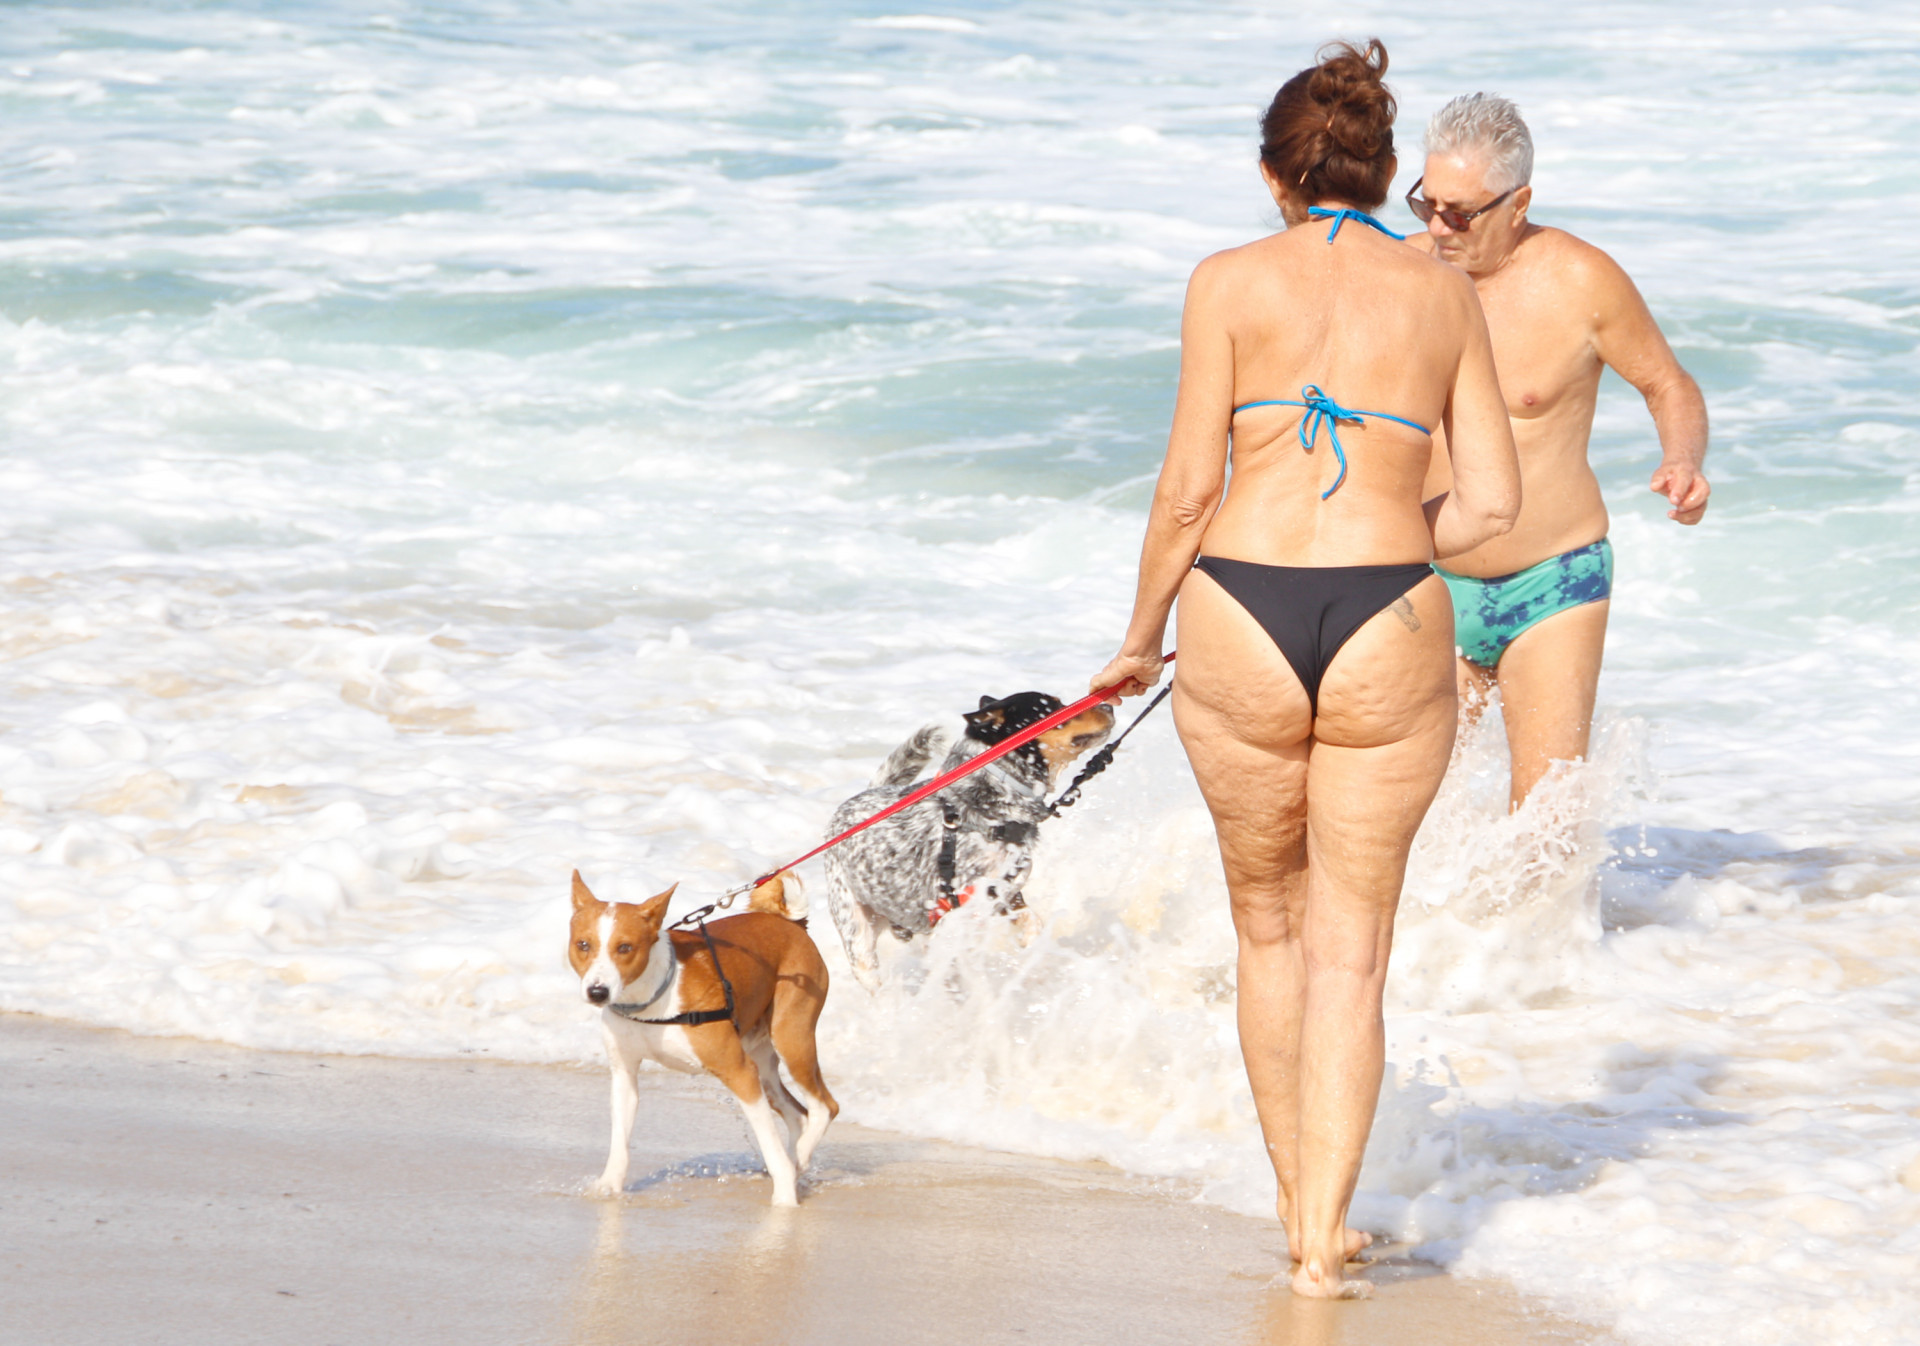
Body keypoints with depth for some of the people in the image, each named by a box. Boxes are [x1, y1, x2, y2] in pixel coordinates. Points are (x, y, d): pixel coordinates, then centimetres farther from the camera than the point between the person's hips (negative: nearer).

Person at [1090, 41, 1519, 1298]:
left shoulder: (1231, 281, 2)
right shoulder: (1448, 293, 8)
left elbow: (1189, 488, -1)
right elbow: (1493, 502, 5)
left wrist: (1141, 635, 13)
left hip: (1241, 620, 0)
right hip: (1391, 633, 0)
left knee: (1271, 929, 19)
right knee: (1351, 947, 8)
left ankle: (1300, 1215, 25)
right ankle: (1325, 1242, -1)